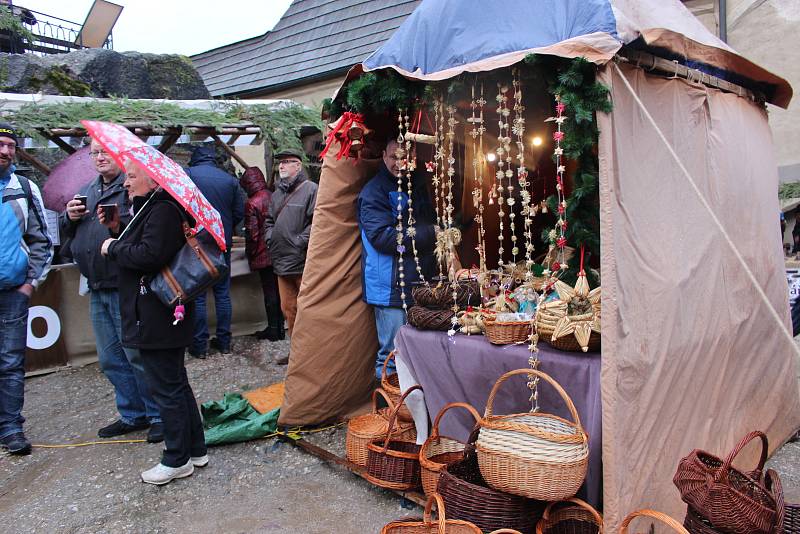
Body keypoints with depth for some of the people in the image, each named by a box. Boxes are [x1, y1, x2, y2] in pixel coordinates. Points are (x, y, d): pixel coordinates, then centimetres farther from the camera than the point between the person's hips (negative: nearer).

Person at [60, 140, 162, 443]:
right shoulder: (87, 192, 18)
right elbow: (67, 233, 23)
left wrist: (121, 224, -33)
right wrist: (69, 217, 4)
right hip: (98, 290, 9)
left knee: (138, 355, -1)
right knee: (110, 359, 15)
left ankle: (159, 416, 15)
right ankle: (133, 415, 30)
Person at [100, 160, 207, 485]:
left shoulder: (163, 211, -17)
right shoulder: (152, 208, 16)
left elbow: (149, 254, -27)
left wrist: (113, 247, -12)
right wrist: (117, 233, 6)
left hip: (157, 320, -11)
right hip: (161, 316, 11)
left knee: (167, 388, 0)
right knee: (176, 383, 17)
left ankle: (177, 460, 14)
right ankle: (195, 450, 29)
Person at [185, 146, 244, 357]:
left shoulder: (186, 175, -6)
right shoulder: (230, 179, 3)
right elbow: (239, 212, 3)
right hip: (223, 244, 3)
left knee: (197, 295, 3)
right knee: (223, 293, 11)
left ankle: (199, 345, 7)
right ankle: (224, 341, 16)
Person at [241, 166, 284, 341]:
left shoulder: (251, 203, -13)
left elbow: (252, 233, -13)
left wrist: (250, 254, -1)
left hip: (263, 254, -5)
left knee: (269, 291, 2)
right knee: (279, 289, 12)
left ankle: (273, 329, 10)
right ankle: (280, 326, 19)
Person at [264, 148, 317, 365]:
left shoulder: (310, 189, -8)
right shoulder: (277, 193, 17)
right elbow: (269, 220, 28)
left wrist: (300, 241, -16)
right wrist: (271, 238, 12)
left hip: (303, 262, -8)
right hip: (282, 262, 8)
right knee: (288, 308, 15)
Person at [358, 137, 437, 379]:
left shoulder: (417, 186, 16)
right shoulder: (374, 192, -8)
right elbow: (383, 237, -20)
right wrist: (431, 234, -22)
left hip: (421, 284, 8)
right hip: (392, 287, -7)